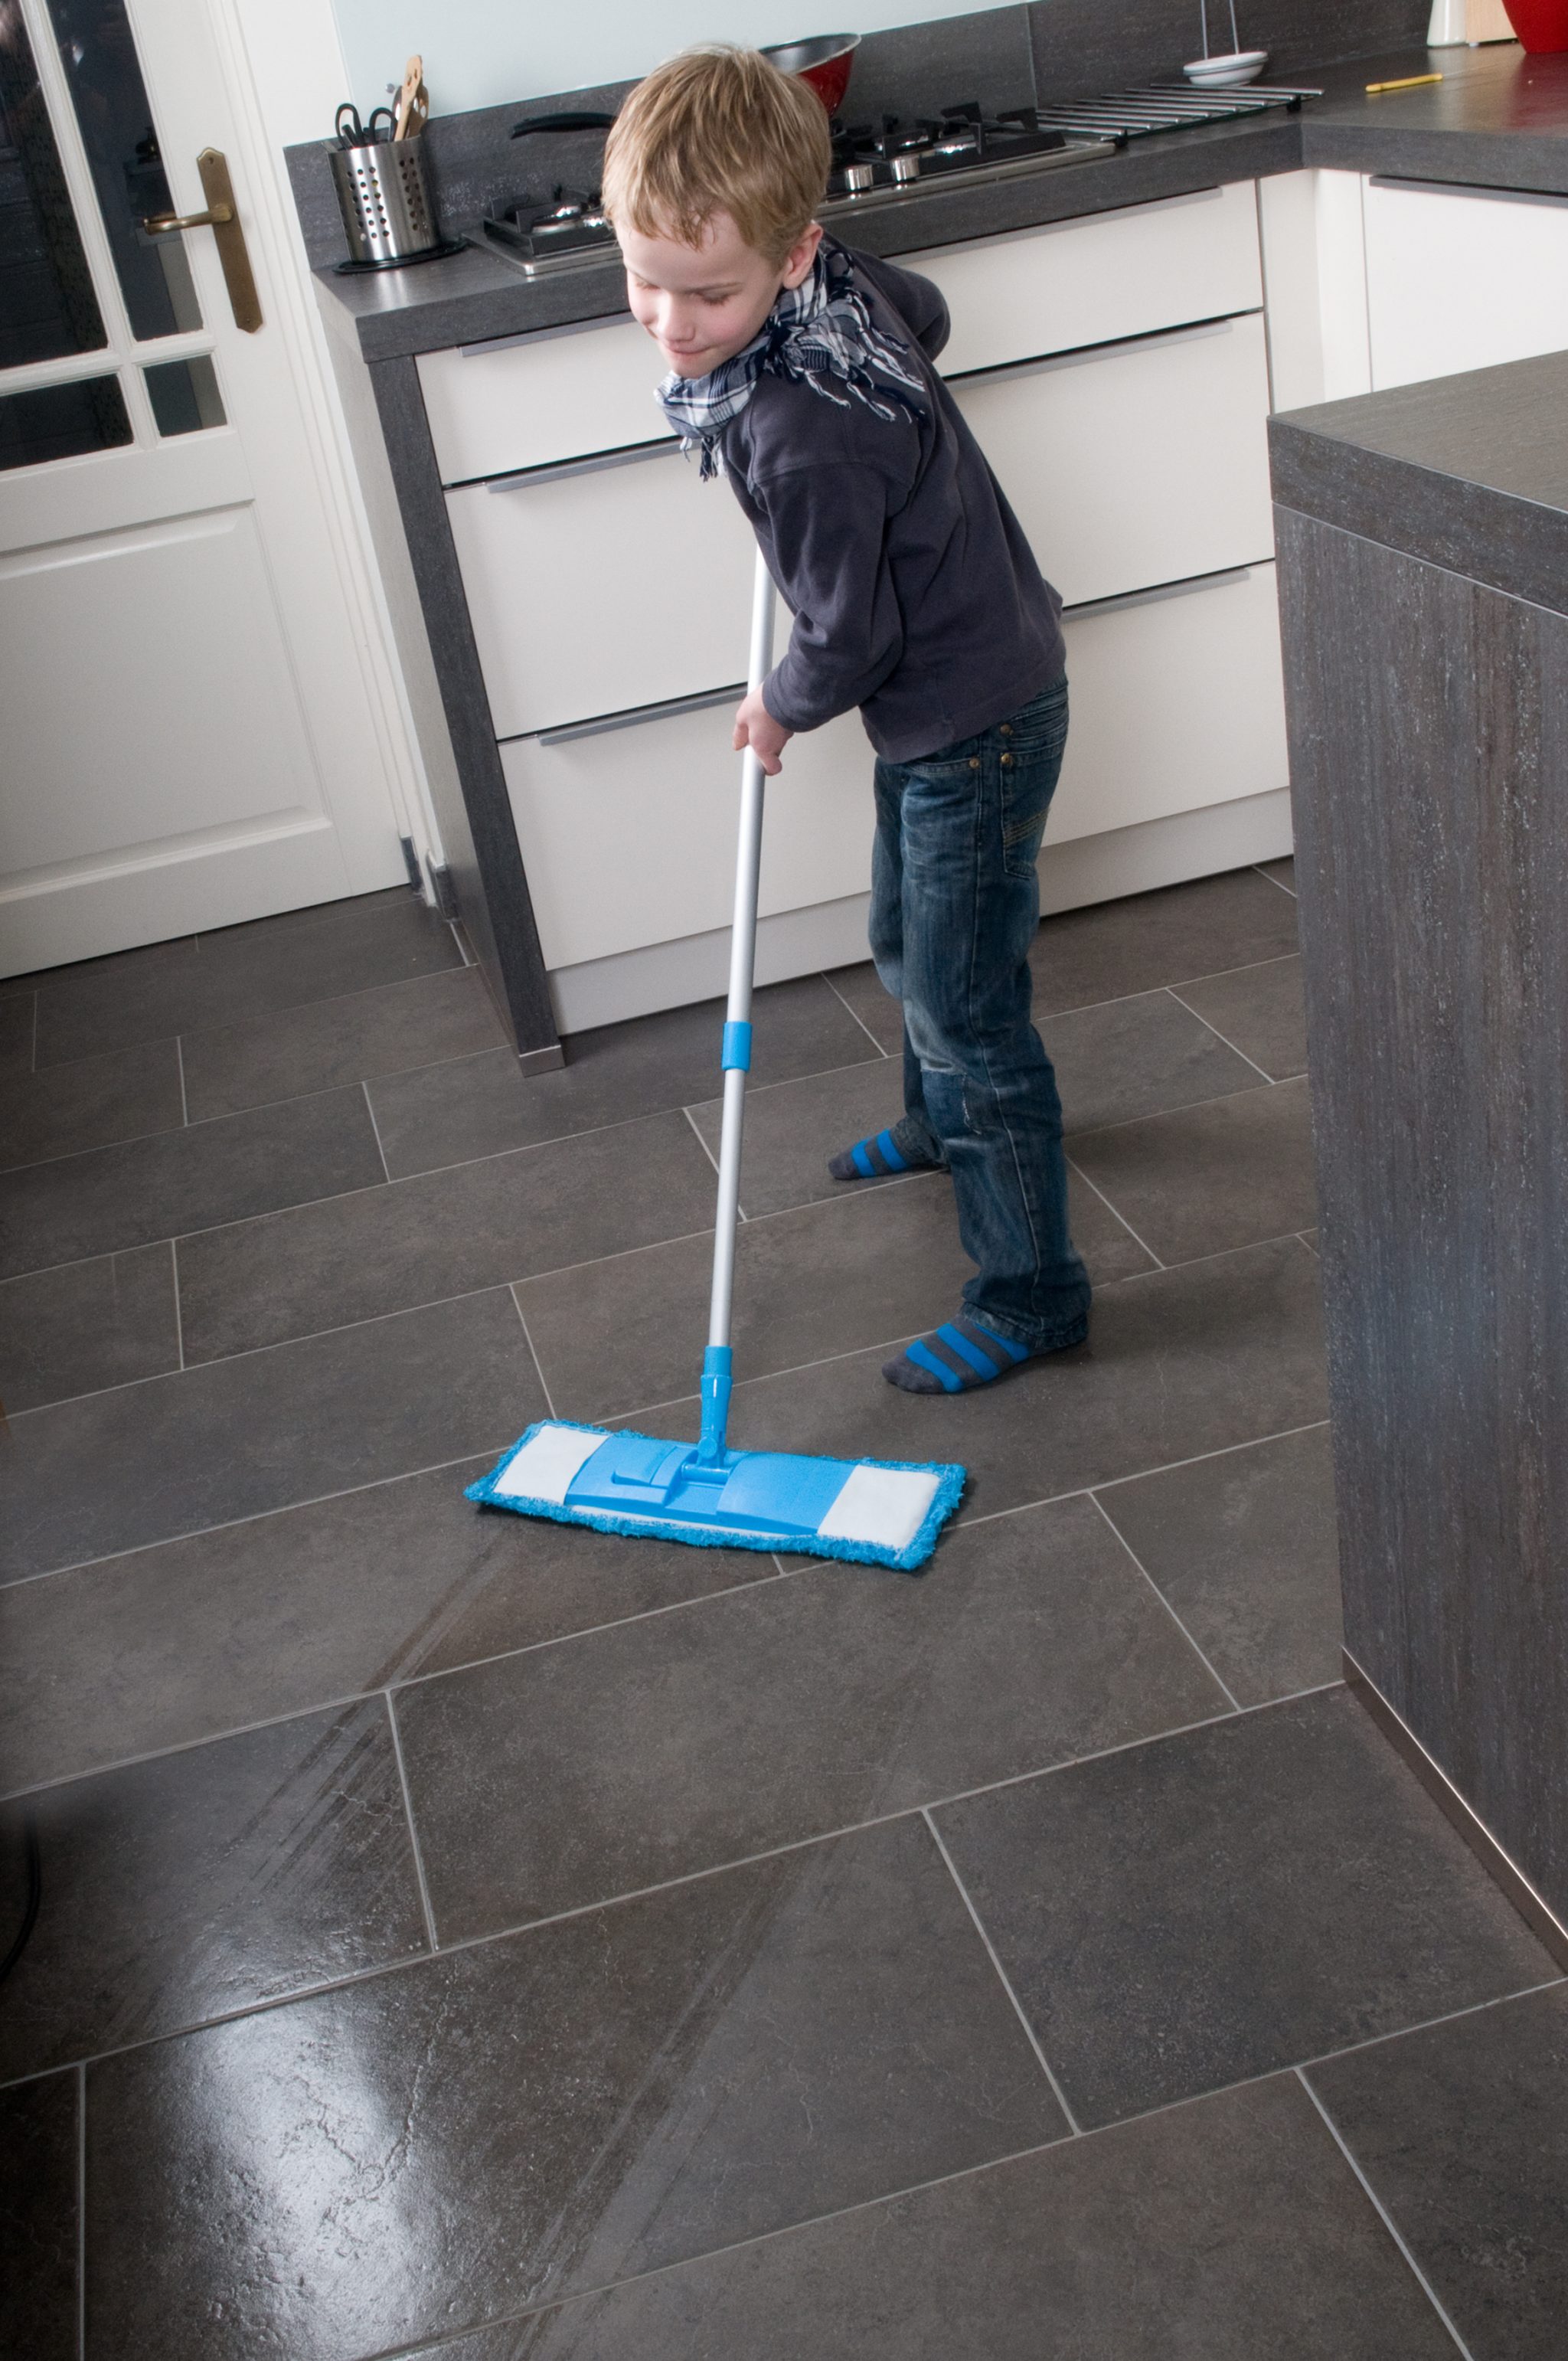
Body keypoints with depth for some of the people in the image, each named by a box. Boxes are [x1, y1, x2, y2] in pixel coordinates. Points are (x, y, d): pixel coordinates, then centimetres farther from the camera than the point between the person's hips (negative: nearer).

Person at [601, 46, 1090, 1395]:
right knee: (907, 944, 28)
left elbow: (849, 637, -24)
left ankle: (1031, 1294, 10)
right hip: (943, 704, 10)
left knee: (966, 1005, -3)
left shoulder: (802, 440, -33)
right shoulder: (835, 283, -7)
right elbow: (924, 315, 17)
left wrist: (782, 709, -3)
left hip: (975, 724, -10)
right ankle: (947, 1122, 54)